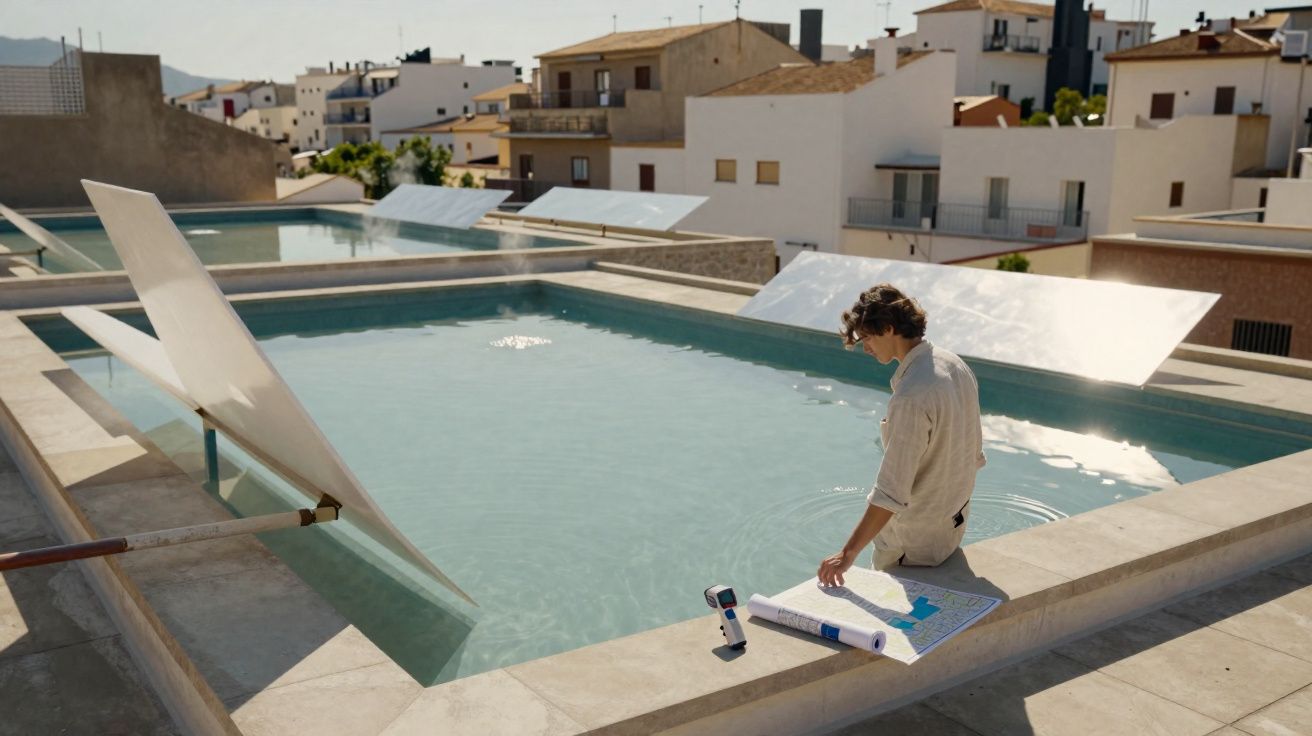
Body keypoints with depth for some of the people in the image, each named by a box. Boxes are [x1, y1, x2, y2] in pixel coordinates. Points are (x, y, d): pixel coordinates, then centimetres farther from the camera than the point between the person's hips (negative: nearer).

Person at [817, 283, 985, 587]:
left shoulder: (911, 397, -30)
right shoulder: (956, 365, -1)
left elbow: (890, 494, -31)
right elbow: (975, 456, 10)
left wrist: (847, 554, -28)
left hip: (914, 542, -9)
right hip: (954, 523, 9)